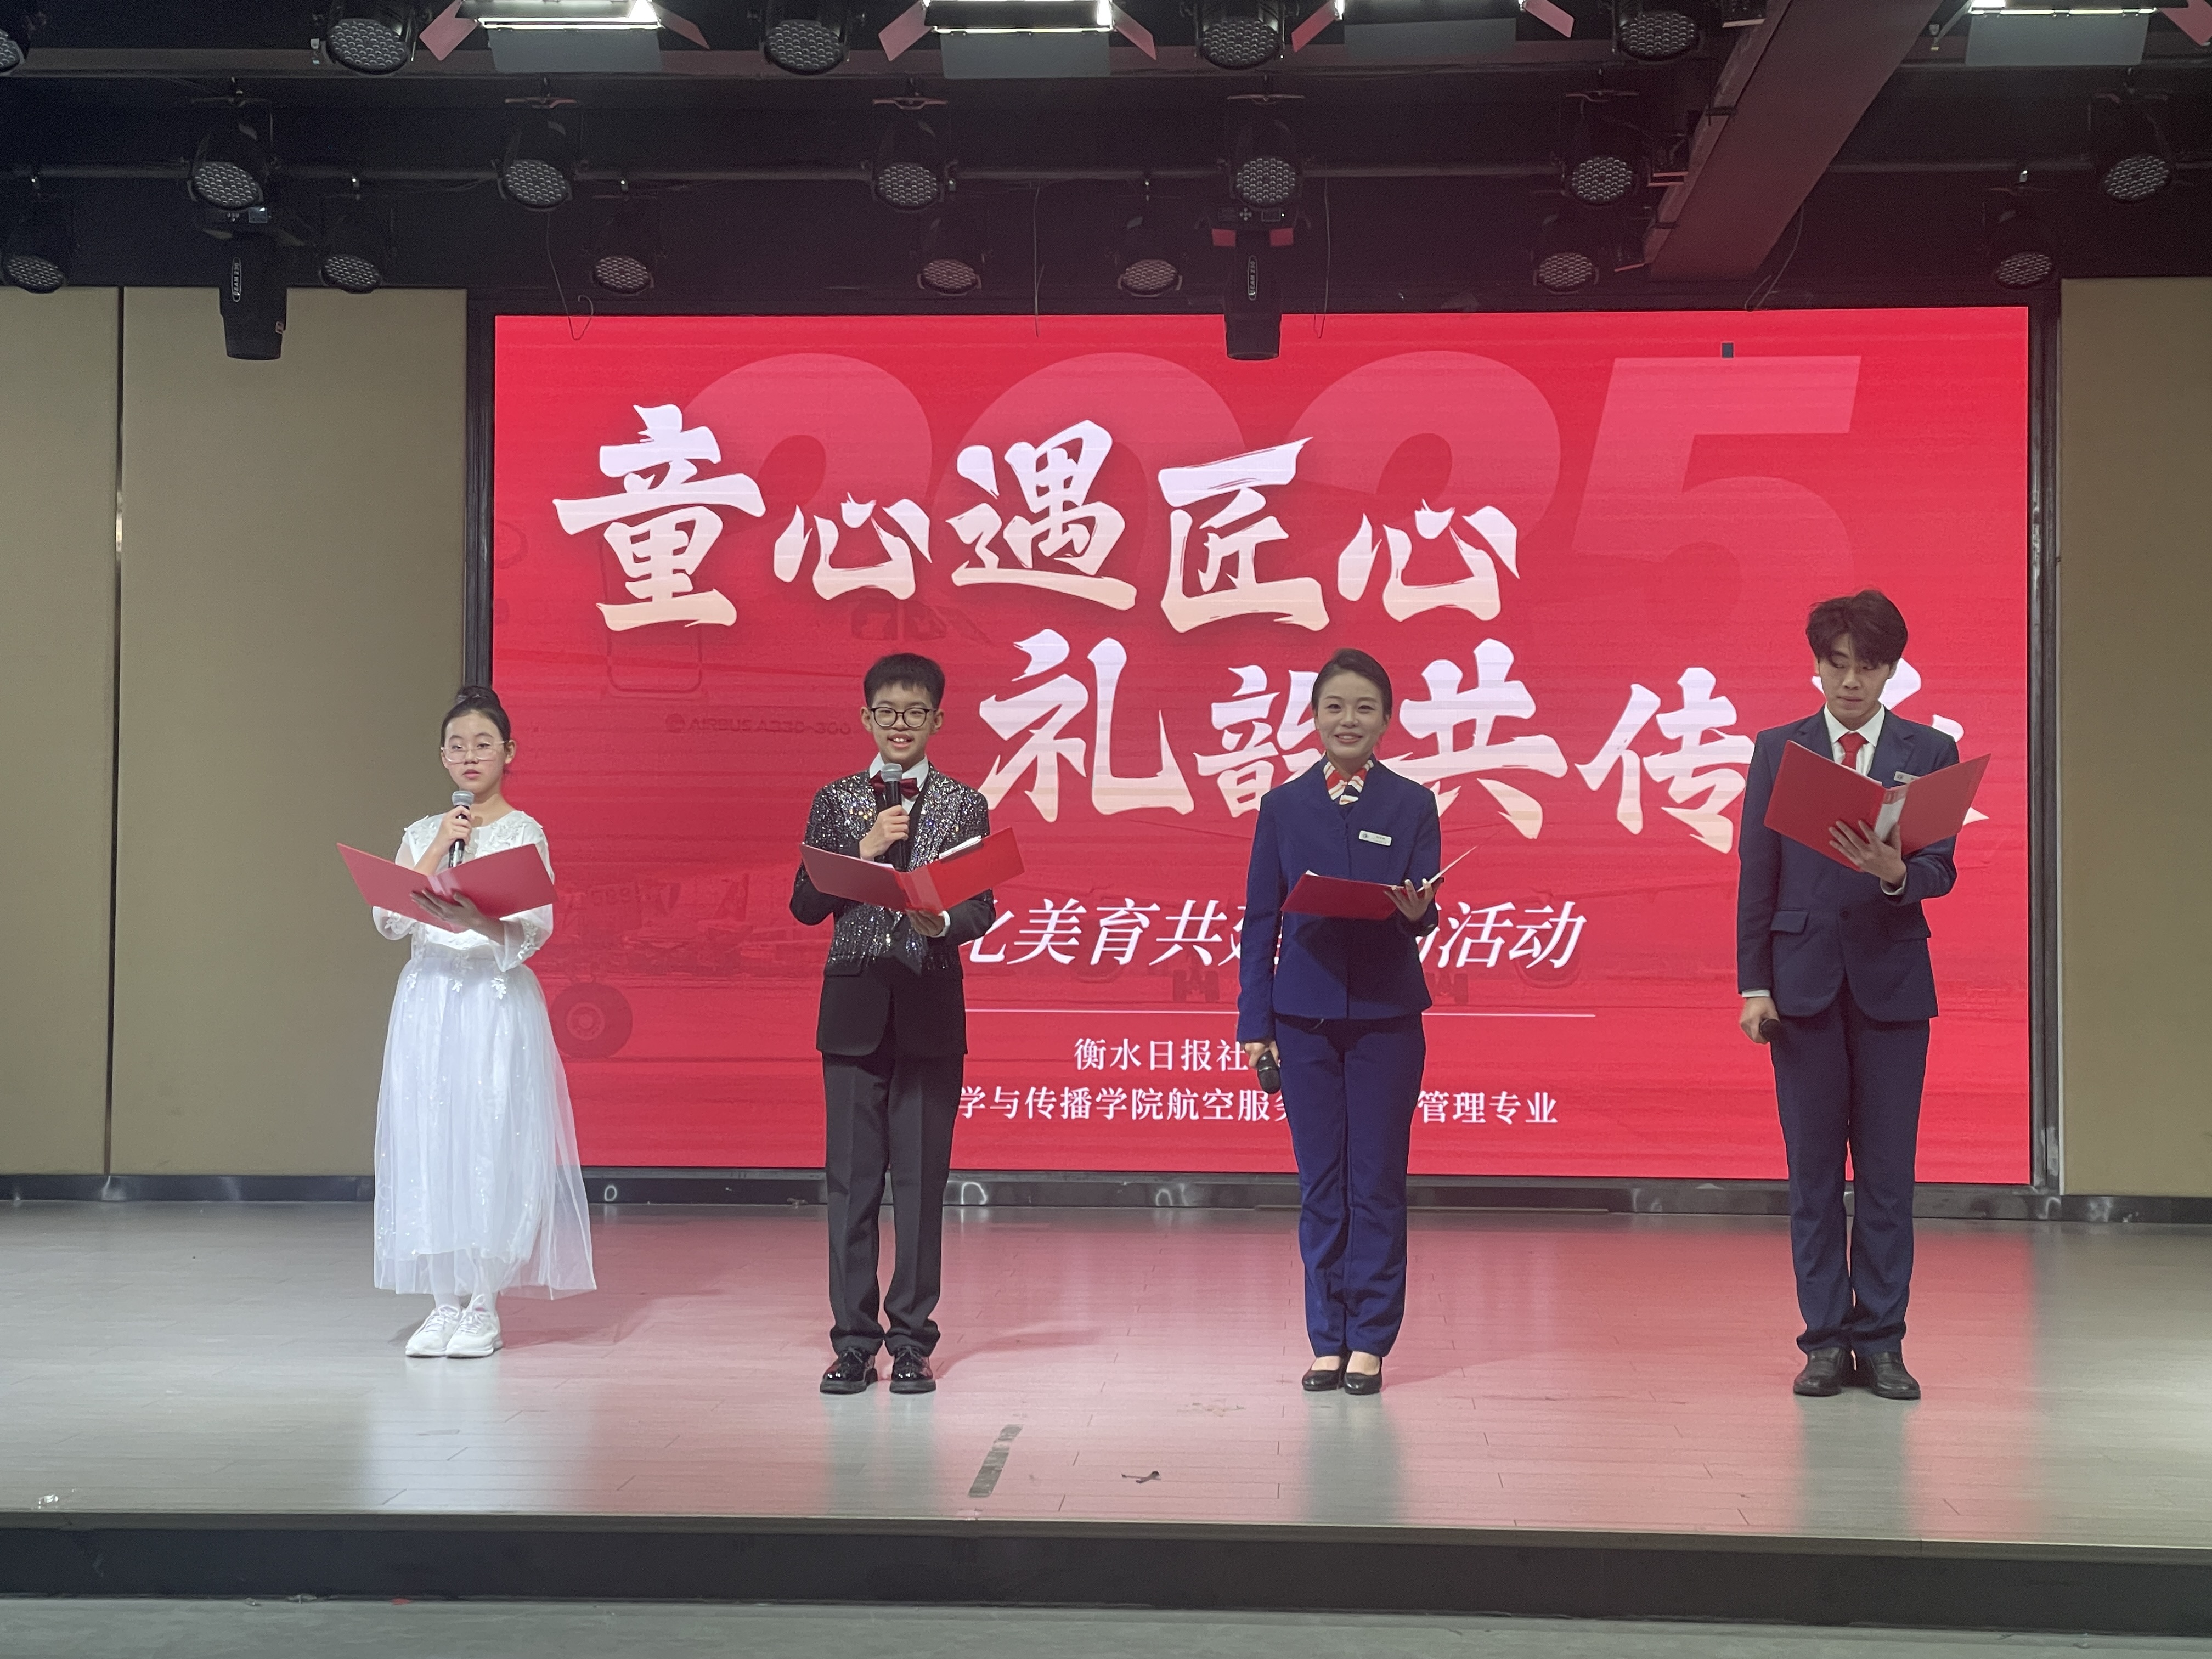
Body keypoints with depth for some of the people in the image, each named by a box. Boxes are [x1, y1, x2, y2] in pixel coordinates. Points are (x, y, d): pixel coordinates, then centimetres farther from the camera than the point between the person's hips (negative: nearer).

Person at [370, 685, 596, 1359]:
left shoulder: (524, 833, 1)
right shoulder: (423, 834, 13)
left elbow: (534, 929, -11)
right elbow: (389, 918, 2)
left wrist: (475, 919, -29)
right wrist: (438, 850, -5)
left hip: (496, 1001, -4)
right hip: (429, 998, 4)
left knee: (491, 1139, -6)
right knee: (429, 1139, 1)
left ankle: (483, 1306, 3)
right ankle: (443, 1303, 10)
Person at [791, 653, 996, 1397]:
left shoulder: (963, 806, 6)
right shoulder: (835, 801, 9)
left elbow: (982, 909, 0)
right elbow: (805, 903, 2)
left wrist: (941, 922, -21)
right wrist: (865, 849, -11)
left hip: (930, 1008, -1)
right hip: (854, 1006, 1)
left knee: (922, 1176, 1)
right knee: (852, 1176, 3)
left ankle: (912, 1342, 9)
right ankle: (853, 1342, 10)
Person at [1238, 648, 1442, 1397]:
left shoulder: (1411, 804, 5)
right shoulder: (1283, 806, 7)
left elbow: (1425, 911, 0)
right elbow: (1261, 920, 7)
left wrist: (1416, 911, -25)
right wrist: (1254, 1023, 2)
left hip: (1387, 1014, -1)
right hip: (1304, 1016, 1)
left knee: (1377, 1179, 1)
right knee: (1321, 1182, 4)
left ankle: (1370, 1341, 9)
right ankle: (1328, 1340, 12)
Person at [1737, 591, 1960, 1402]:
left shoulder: (1930, 752, 7)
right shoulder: (1777, 750, 7)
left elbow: (1941, 869, -1)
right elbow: (1756, 873, 5)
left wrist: (1894, 872, -24)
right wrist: (1753, 984, -2)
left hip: (1891, 978, 0)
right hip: (1804, 979, 0)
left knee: (1888, 1170, 2)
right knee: (1813, 1171, 3)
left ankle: (1881, 1341, 10)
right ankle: (1826, 1341, 10)